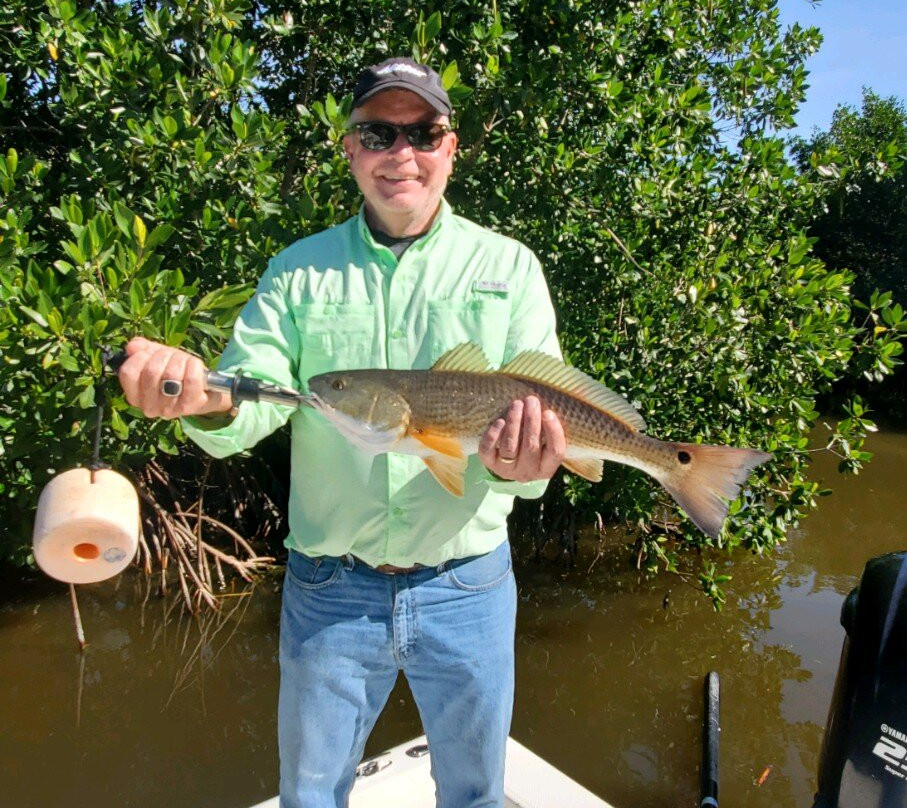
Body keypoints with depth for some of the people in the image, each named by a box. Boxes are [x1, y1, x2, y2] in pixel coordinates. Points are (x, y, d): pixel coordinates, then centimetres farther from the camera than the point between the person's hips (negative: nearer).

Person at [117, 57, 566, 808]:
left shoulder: (508, 265, -2)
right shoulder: (299, 271, 1)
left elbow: (542, 408, -8)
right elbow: (252, 405, -8)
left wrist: (515, 463, -31)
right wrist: (205, 399, -31)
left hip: (466, 585, 0)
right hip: (329, 587, 1)